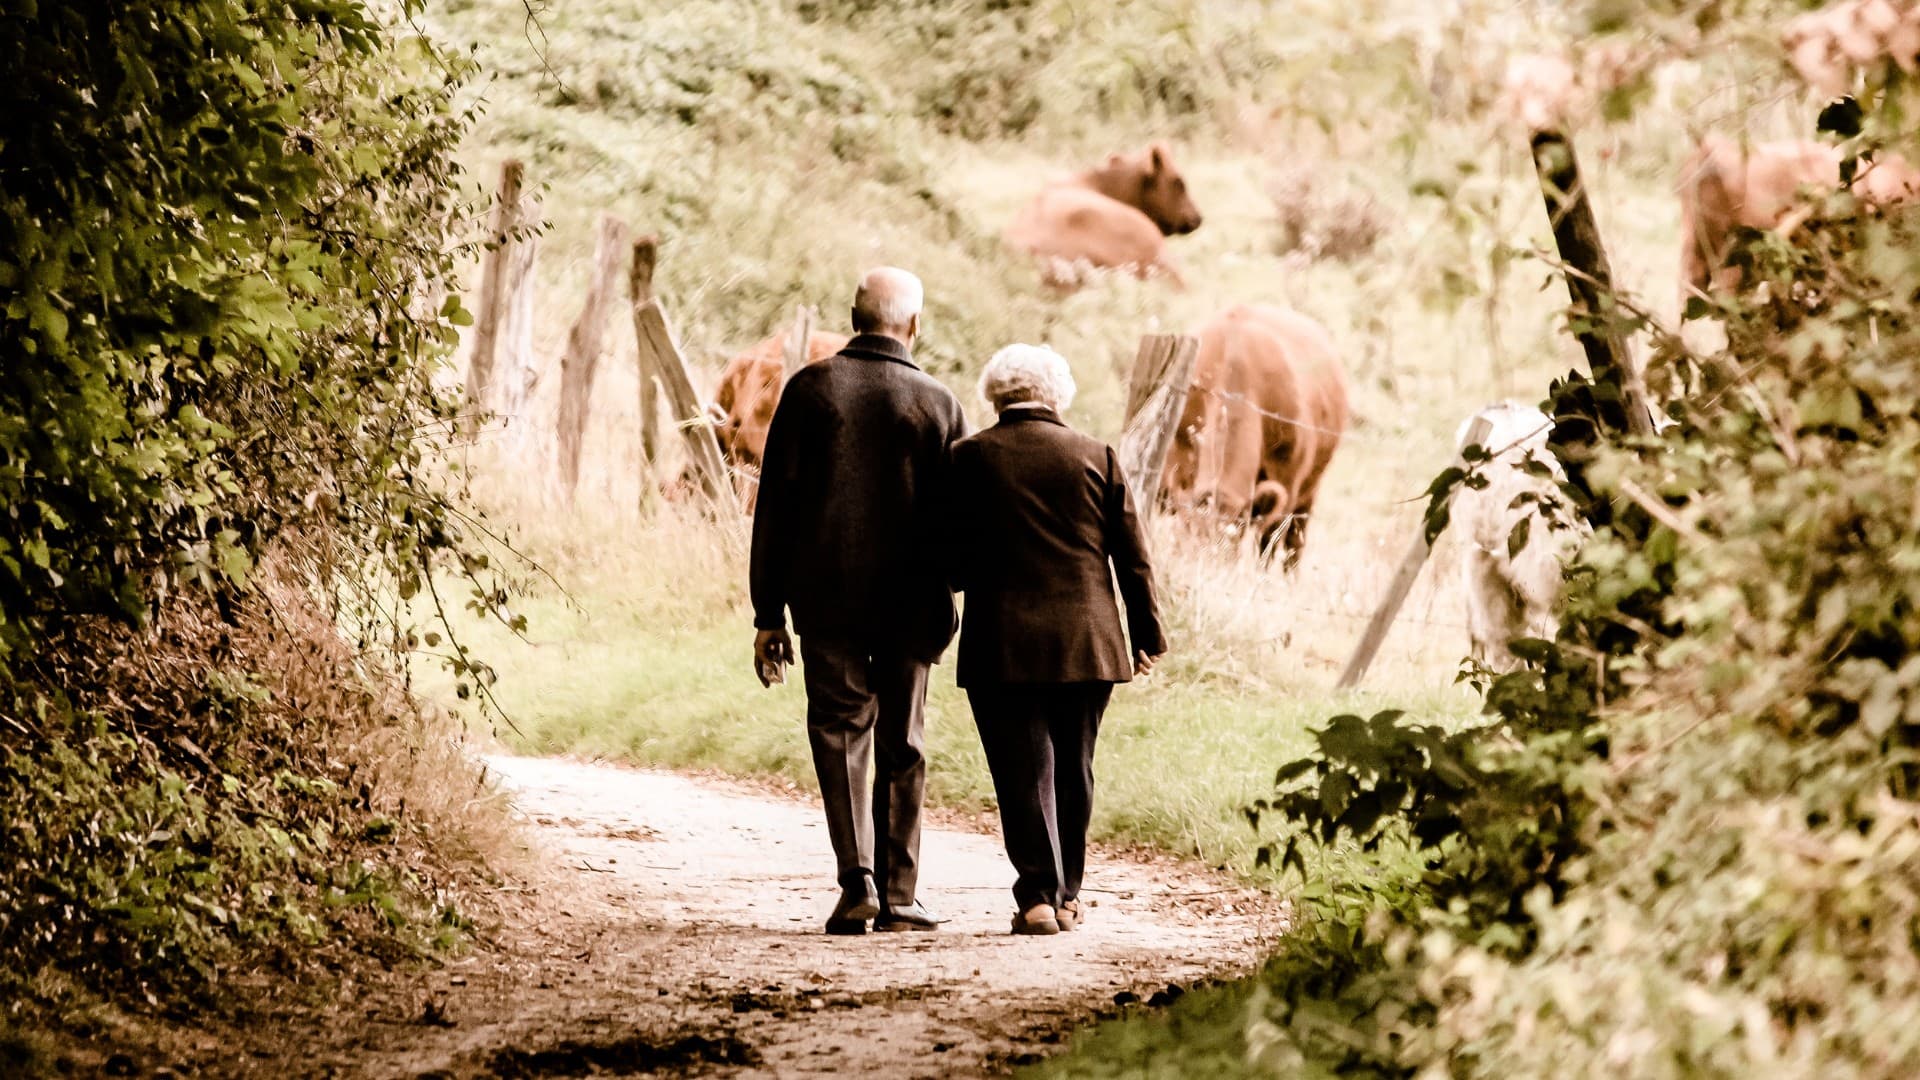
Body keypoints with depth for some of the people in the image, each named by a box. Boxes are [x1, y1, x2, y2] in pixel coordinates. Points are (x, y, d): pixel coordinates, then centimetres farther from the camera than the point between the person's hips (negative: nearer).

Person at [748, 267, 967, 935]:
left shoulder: (810, 388, -1)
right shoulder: (938, 404, -1)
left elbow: (774, 506, -1)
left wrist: (768, 612, 2)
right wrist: (944, 590, 15)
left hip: (826, 599, 0)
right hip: (911, 606, 0)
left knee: (840, 733, 7)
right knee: (901, 747, 10)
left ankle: (857, 878, -9)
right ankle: (897, 896, 10)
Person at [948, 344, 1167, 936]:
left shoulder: (968, 459, -2)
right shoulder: (1097, 456, 3)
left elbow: (951, 560, -1)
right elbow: (1133, 557, 4)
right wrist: (1147, 637, 11)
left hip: (1001, 644, -2)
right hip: (1087, 643, 2)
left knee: (1024, 772, 0)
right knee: (1072, 771, 14)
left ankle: (1037, 897, -8)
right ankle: (1066, 894, 21)